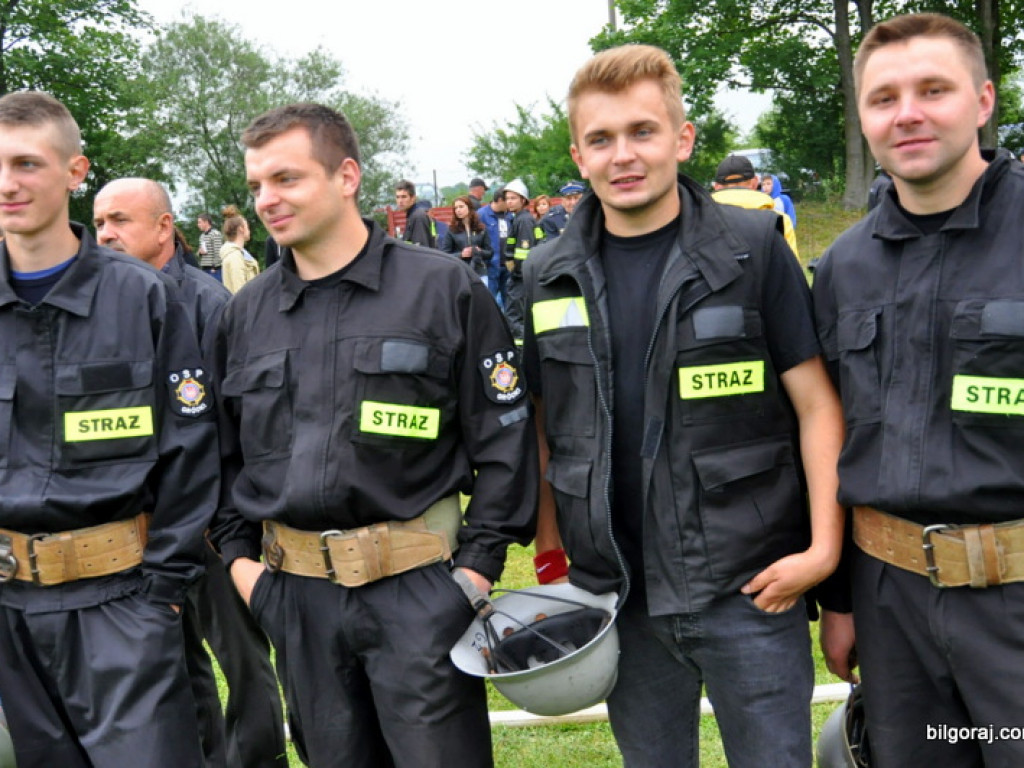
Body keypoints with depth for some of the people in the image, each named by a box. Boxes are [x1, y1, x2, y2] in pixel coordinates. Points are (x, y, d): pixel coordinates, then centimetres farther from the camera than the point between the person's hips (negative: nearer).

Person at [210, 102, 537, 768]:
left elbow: (505, 436, -5)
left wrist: (480, 563, -9)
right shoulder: (245, 313, 8)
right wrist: (238, 555, 6)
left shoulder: (444, 288, -5)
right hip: (294, 594, 4)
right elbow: (223, 450, 16)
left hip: (418, 587, -4)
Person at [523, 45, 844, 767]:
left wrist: (823, 546, -14)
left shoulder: (753, 248, -7)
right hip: (617, 589, 3)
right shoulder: (550, 275, 3)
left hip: (747, 584, -3)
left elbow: (816, 403, -7)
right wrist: (549, 540, 8)